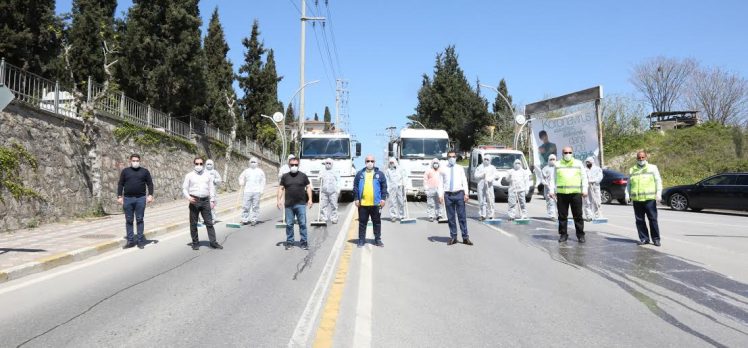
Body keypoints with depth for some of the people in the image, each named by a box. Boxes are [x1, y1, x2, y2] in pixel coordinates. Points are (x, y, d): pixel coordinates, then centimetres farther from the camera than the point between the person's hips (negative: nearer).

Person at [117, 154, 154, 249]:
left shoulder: (145, 171, 8)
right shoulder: (125, 171, 9)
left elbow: (150, 183, 7)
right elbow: (120, 184, 9)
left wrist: (150, 195, -4)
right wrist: (119, 196, 1)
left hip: (141, 198, -1)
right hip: (128, 199, 1)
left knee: (139, 220, 1)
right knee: (129, 220, 4)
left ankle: (140, 240, 5)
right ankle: (130, 240, 10)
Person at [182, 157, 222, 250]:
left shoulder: (207, 175, 12)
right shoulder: (189, 175, 5)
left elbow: (211, 188, 12)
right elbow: (184, 188, 3)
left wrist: (212, 200, 5)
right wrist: (188, 197, -14)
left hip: (205, 201, 1)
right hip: (194, 201, -1)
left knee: (209, 222, -1)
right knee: (193, 223, 4)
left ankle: (213, 242, 1)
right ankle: (195, 243, 14)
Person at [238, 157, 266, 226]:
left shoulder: (260, 171, 10)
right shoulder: (246, 171, 15)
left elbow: (263, 182, 9)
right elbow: (241, 177, 25)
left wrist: (261, 190, 0)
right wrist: (241, 183, 4)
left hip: (257, 192, -1)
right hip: (247, 191, 1)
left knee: (255, 207, -2)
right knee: (245, 206, -2)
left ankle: (254, 220, 4)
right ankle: (244, 220, 5)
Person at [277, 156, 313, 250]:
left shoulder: (303, 176, 6)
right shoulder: (285, 176, 8)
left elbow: (308, 187, 7)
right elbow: (281, 188, 9)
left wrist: (310, 199, -2)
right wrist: (279, 200, 0)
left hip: (301, 204, -1)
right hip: (288, 205, 1)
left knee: (303, 224, -1)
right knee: (289, 224, 6)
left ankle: (303, 242, 8)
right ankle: (289, 242, 16)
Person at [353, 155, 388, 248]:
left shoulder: (379, 174, 5)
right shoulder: (360, 174, 6)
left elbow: (384, 187, 3)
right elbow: (355, 187, 5)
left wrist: (383, 198, -4)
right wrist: (356, 199, -2)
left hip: (376, 203, 0)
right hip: (363, 203, 0)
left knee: (377, 222, 8)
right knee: (362, 222, 6)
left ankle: (378, 239, 19)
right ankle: (361, 240, 15)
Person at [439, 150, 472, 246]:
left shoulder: (460, 168, 9)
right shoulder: (444, 170, 7)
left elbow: (464, 181, 5)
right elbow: (441, 183, 4)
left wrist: (466, 194, -6)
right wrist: (441, 195, -6)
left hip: (459, 194, 0)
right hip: (448, 195, 0)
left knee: (462, 216, 0)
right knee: (450, 217, 5)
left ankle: (465, 237, 6)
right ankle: (453, 237, 13)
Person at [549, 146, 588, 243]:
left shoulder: (579, 163, 11)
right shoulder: (558, 165, 12)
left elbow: (584, 178, 10)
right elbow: (554, 179, 14)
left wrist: (584, 190, 1)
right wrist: (552, 191, 5)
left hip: (575, 193, -1)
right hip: (561, 193, 1)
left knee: (578, 216, 0)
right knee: (562, 216, 3)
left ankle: (580, 235, 8)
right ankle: (563, 234, 11)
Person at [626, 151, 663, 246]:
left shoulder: (652, 168, 10)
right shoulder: (632, 170, 17)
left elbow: (658, 181, 5)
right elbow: (628, 184, 19)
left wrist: (658, 194, -6)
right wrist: (627, 194, 6)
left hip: (650, 199, -3)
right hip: (636, 199, 3)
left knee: (653, 219, -3)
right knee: (639, 220, 3)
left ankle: (656, 239, 5)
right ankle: (644, 239, 10)